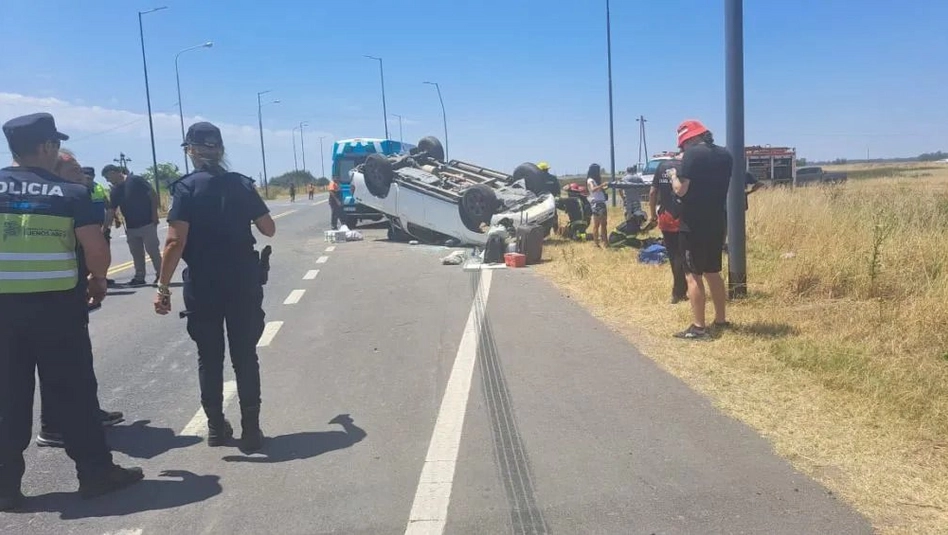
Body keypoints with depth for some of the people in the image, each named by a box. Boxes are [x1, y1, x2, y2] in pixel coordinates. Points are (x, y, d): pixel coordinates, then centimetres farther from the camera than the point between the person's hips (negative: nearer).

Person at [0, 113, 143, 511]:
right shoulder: (70, 193, -5)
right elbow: (98, 252, -8)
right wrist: (98, 280, 11)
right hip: (58, 305, -2)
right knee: (74, 393, 8)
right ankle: (95, 473, 16)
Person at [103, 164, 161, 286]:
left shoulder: (135, 180, -10)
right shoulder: (115, 190, 9)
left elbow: (153, 195, -10)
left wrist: (154, 214, -13)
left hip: (147, 223, -7)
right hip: (131, 227, 7)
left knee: (153, 251, -3)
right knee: (136, 254, 11)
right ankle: (139, 277, 18)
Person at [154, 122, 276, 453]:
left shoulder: (186, 188, -7)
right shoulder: (242, 183, 2)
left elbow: (176, 242, -15)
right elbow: (269, 229, 7)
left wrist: (163, 287, -11)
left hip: (202, 288, -2)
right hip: (244, 284, 2)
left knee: (209, 358, 13)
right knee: (245, 356, 7)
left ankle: (216, 427, 22)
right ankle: (250, 429, 7)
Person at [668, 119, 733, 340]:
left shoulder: (692, 154, -14)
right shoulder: (725, 155, 9)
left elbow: (681, 190, -18)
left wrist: (673, 175, 2)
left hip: (694, 224, -7)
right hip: (717, 222, 7)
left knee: (693, 274, -3)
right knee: (713, 272, 18)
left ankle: (698, 327, -3)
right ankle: (721, 320, 24)